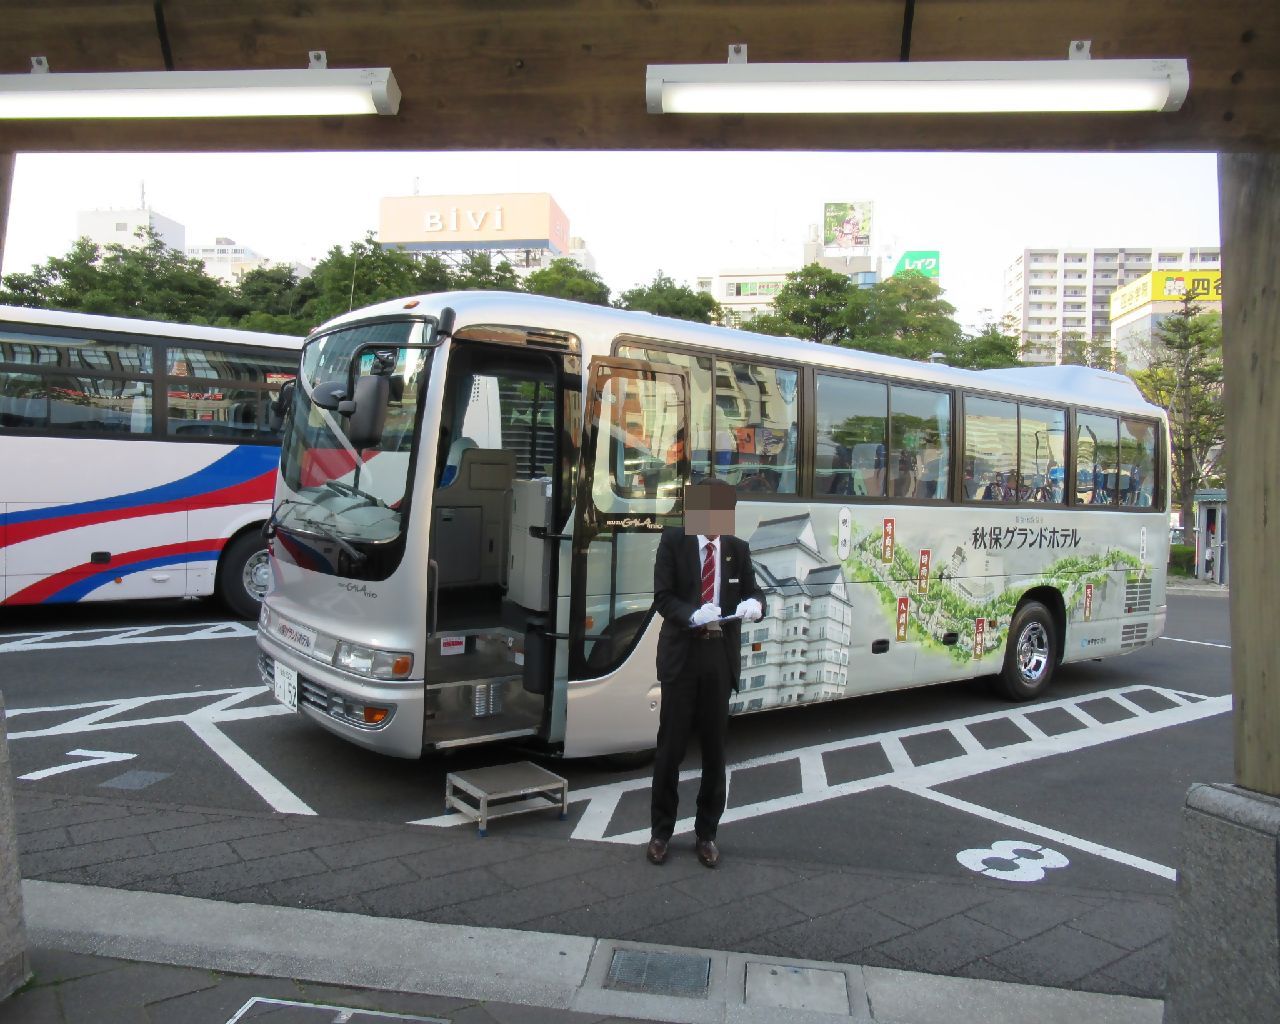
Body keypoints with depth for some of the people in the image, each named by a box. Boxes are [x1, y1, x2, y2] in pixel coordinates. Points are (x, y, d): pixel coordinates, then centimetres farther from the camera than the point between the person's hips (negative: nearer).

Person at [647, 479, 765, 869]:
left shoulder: (738, 548, 7)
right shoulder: (673, 540, -1)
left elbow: (753, 592, 4)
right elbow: (662, 597, -7)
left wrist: (754, 603, -21)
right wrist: (693, 615, -26)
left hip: (721, 654, 2)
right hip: (682, 652, -2)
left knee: (714, 747, 9)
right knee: (671, 745, 5)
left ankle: (706, 833, 24)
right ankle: (660, 831, 20)